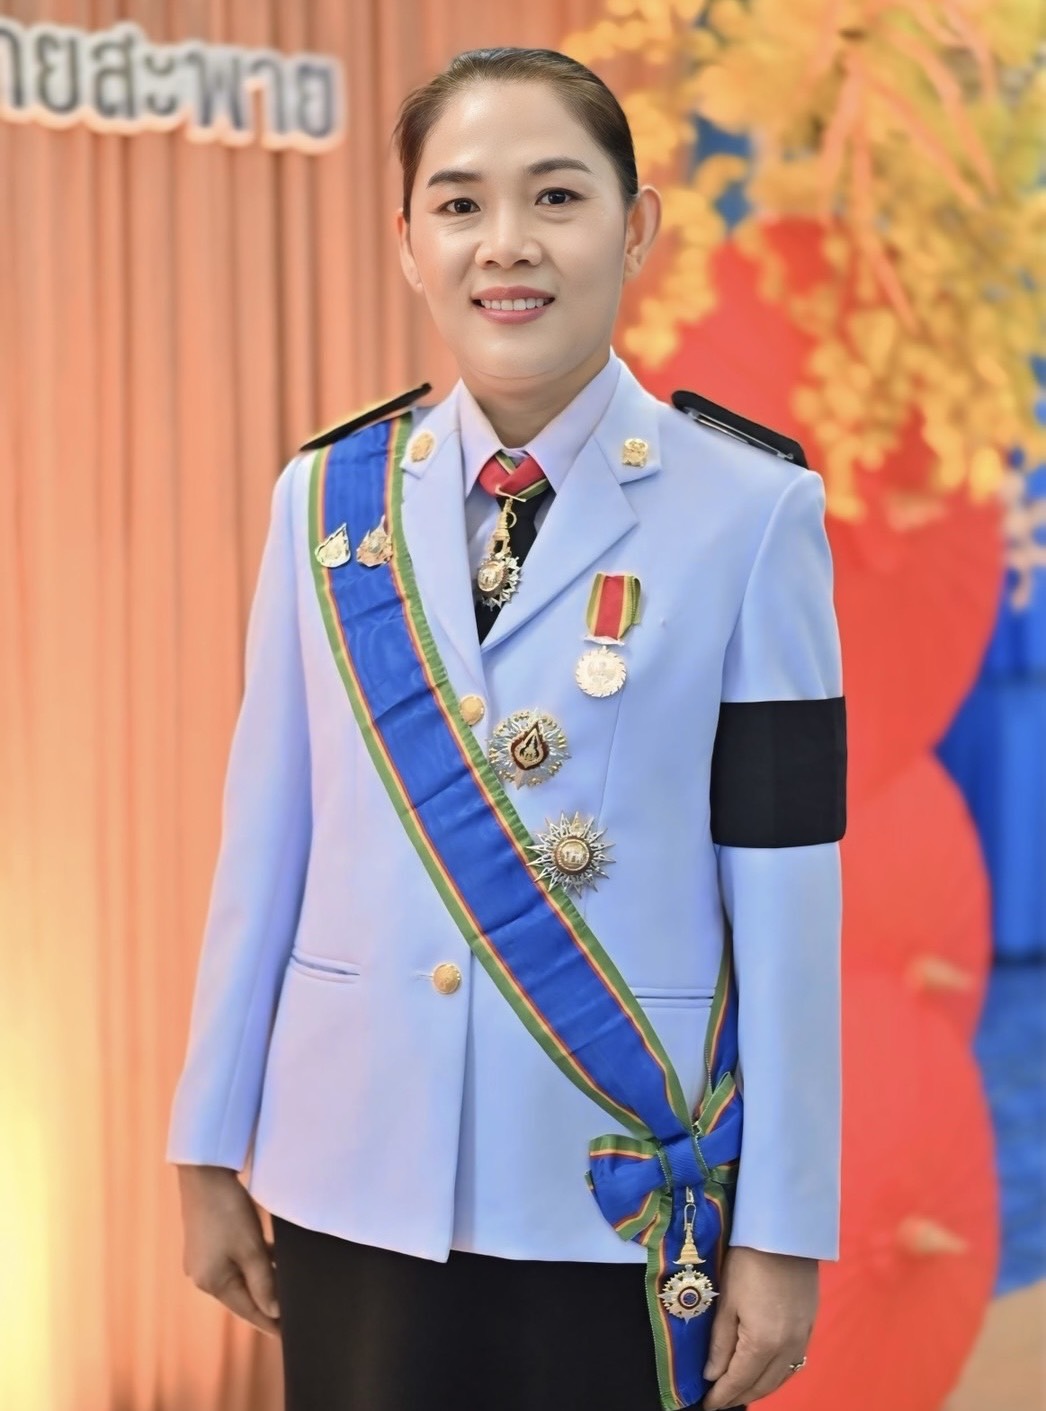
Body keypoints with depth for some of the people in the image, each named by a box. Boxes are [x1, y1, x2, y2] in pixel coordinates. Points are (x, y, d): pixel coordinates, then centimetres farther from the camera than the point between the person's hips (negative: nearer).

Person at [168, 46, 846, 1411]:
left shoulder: (749, 511, -6)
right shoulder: (328, 497, 2)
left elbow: (787, 881, -6)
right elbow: (266, 834, 6)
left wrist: (784, 1230, -6)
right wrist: (210, 1150, 8)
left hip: (632, 1189, -2)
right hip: (361, 1177, 2)